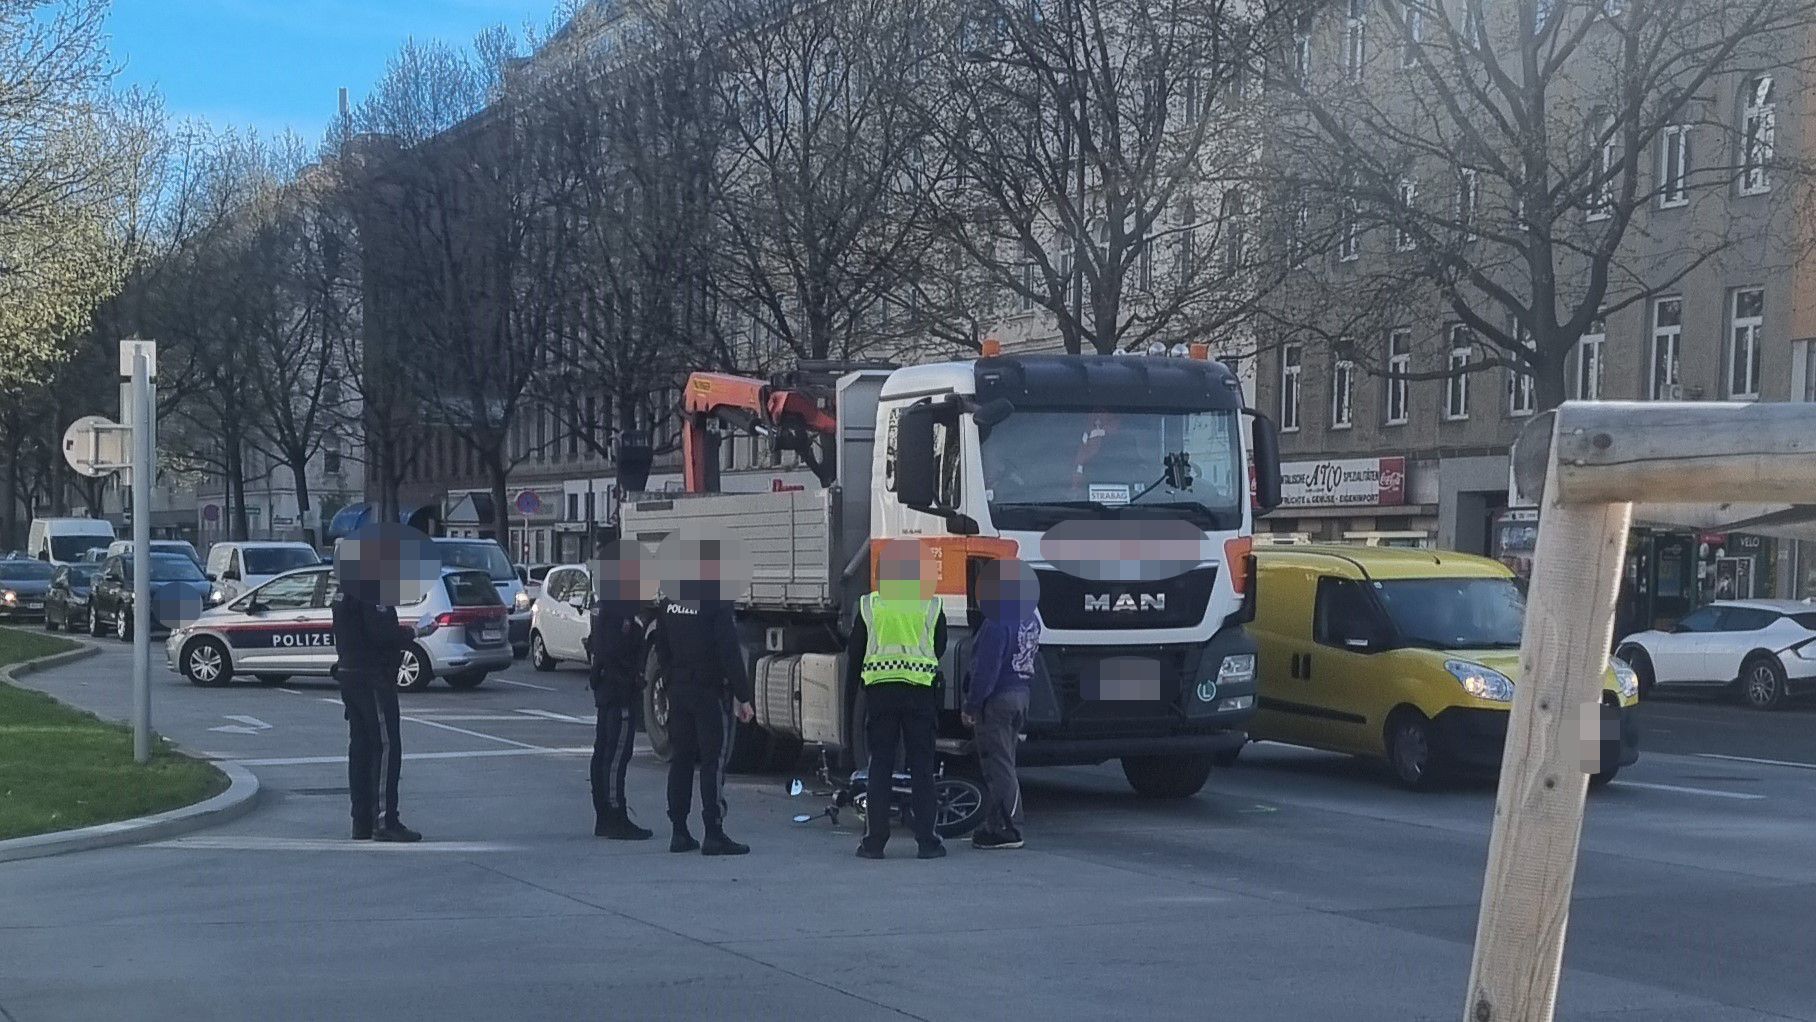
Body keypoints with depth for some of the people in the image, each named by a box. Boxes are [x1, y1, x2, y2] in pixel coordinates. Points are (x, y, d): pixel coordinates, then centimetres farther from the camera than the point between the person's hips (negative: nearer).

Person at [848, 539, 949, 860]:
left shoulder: (868, 605, 2)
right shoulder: (931, 606, 2)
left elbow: (854, 653, 9)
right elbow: (940, 649, 13)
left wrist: (854, 679, 26)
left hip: (879, 690, 0)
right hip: (920, 690, 0)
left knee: (880, 765, 5)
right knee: (921, 765, 4)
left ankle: (875, 840, 2)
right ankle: (926, 840, 3)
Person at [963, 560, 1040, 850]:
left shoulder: (998, 625, -19)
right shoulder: (1031, 622, 9)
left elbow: (986, 669, -20)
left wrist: (971, 706, -16)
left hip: (997, 699, -9)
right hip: (1021, 695, 9)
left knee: (998, 766, -4)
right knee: (1003, 764, 16)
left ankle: (1005, 829, -4)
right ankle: (997, 826, 22)